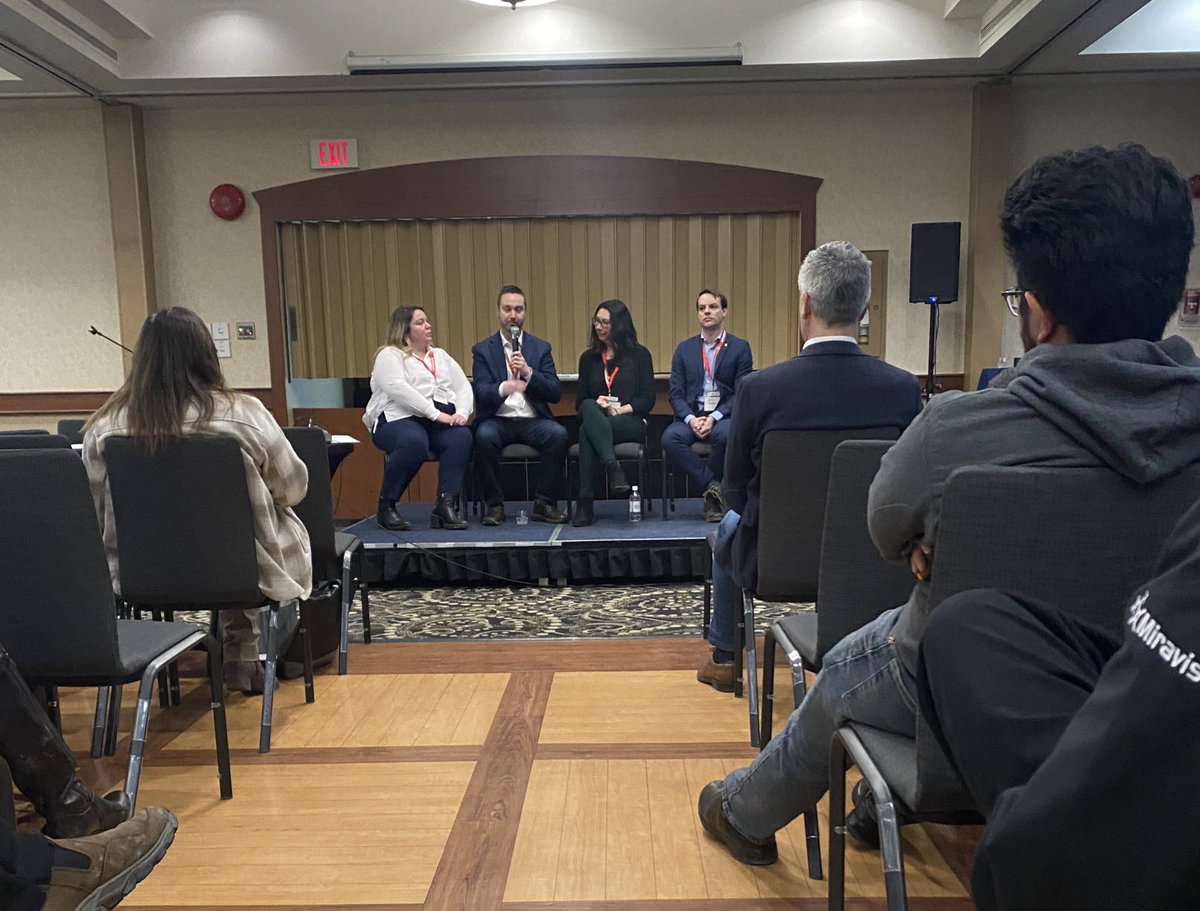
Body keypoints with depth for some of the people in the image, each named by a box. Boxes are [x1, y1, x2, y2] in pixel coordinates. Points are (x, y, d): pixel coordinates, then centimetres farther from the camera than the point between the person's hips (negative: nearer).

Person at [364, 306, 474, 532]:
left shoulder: (441, 356, 25)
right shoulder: (389, 356, 5)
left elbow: (464, 387, 14)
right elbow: (398, 389, -13)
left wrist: (462, 412, -8)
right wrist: (435, 413, -21)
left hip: (441, 420, 5)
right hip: (399, 419, -5)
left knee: (461, 437, -28)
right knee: (414, 442, -38)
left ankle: (447, 505, -30)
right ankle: (386, 506, -19)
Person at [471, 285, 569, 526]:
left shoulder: (541, 348, 12)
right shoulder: (482, 350, 9)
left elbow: (555, 393, 3)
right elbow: (480, 392, -6)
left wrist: (528, 373, -14)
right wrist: (502, 388, -29)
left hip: (532, 421, 1)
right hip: (498, 420, -1)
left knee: (558, 433, -30)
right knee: (484, 436, -34)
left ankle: (544, 503, -16)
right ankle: (494, 505, -16)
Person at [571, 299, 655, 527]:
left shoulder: (639, 355, 10)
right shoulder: (588, 358, 18)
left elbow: (647, 400, 2)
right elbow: (580, 401, 14)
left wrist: (619, 410, -12)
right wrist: (597, 405, -8)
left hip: (631, 423, -3)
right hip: (594, 421, 3)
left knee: (588, 430, -35)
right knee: (590, 407, -35)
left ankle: (586, 504, -39)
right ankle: (613, 467, -47)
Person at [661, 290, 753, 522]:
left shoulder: (740, 348, 6)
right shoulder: (684, 349, 14)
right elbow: (676, 394, 7)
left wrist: (714, 418, -17)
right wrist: (691, 419, -13)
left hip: (724, 418, -2)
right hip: (690, 417, 2)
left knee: (726, 435, -37)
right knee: (670, 438, -31)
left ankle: (711, 494, -14)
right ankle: (715, 487, -20)